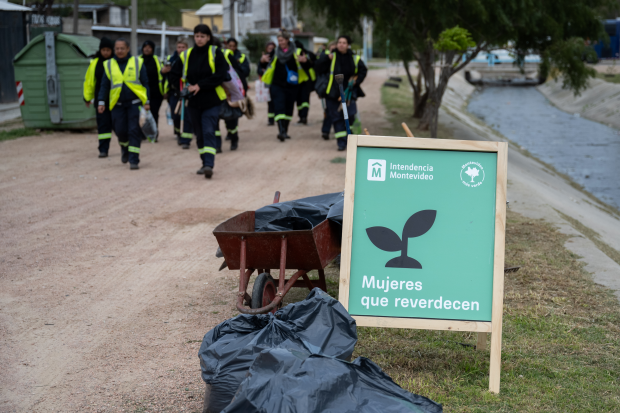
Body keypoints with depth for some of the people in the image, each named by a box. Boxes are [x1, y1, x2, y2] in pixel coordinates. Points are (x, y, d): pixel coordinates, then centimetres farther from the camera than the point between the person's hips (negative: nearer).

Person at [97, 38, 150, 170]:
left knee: (134, 131, -7)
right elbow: (104, 85, 11)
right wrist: (101, 102, 2)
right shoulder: (109, 65, 8)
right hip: (118, 104, 2)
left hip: (135, 103, -2)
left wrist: (147, 102, -2)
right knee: (120, 131, -1)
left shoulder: (137, 62, 3)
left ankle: (134, 160, -2)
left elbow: (145, 83, 4)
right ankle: (124, 147, 33)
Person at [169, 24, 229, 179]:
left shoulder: (215, 53, -3)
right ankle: (205, 163, 23)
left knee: (208, 132, -15)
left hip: (212, 101, -4)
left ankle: (209, 165, -22)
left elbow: (221, 75, -12)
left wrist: (200, 85, -17)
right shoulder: (186, 55, 6)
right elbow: (174, 76, 9)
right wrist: (184, 87, -9)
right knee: (199, 134, 11)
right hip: (194, 102, 4)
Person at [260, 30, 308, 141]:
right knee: (279, 108, -14)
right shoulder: (275, 53, 7)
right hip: (277, 85, 0)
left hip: (291, 86, 1)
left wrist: (304, 60, -24)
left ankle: (285, 131, 21)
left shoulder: (296, 52, 1)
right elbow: (266, 66, 11)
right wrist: (263, 61, -11)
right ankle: (281, 131, -23)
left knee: (289, 109, 8)